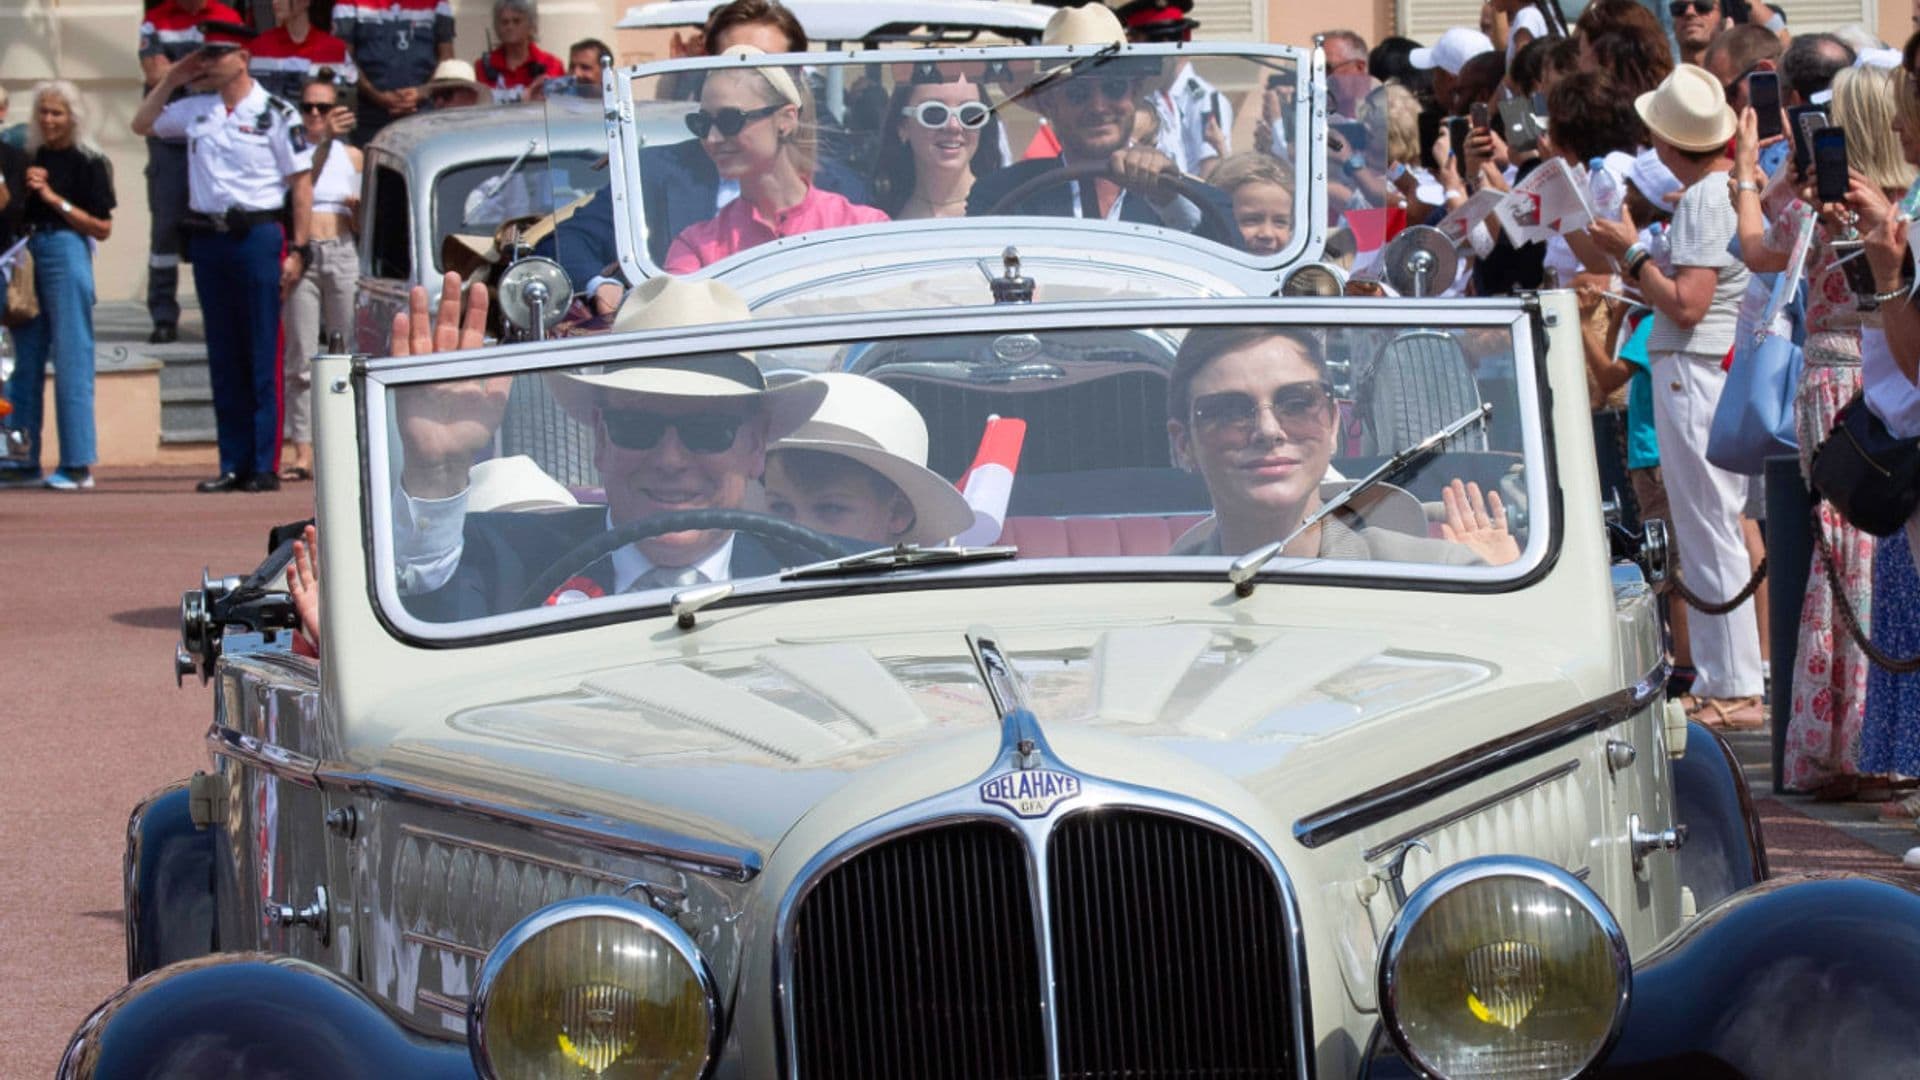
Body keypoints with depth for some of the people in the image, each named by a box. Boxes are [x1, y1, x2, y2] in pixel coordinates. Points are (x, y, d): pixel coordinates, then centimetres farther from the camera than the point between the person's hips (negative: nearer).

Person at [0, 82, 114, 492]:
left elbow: (102, 228, -9)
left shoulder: (88, 163, -4)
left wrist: (54, 199, -13)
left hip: (67, 254, -7)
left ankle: (78, 465, -4)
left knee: (71, 360, -6)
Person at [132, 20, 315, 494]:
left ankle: (266, 465, -2)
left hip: (258, 236, -6)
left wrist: (297, 250, -10)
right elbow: (142, 125, 27)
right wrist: (171, 80, 14)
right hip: (209, 237, 6)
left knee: (264, 357, -4)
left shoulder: (275, 114, -4)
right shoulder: (196, 111, 11)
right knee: (223, 357, 8)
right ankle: (234, 464, 12)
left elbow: (302, 184, -4)